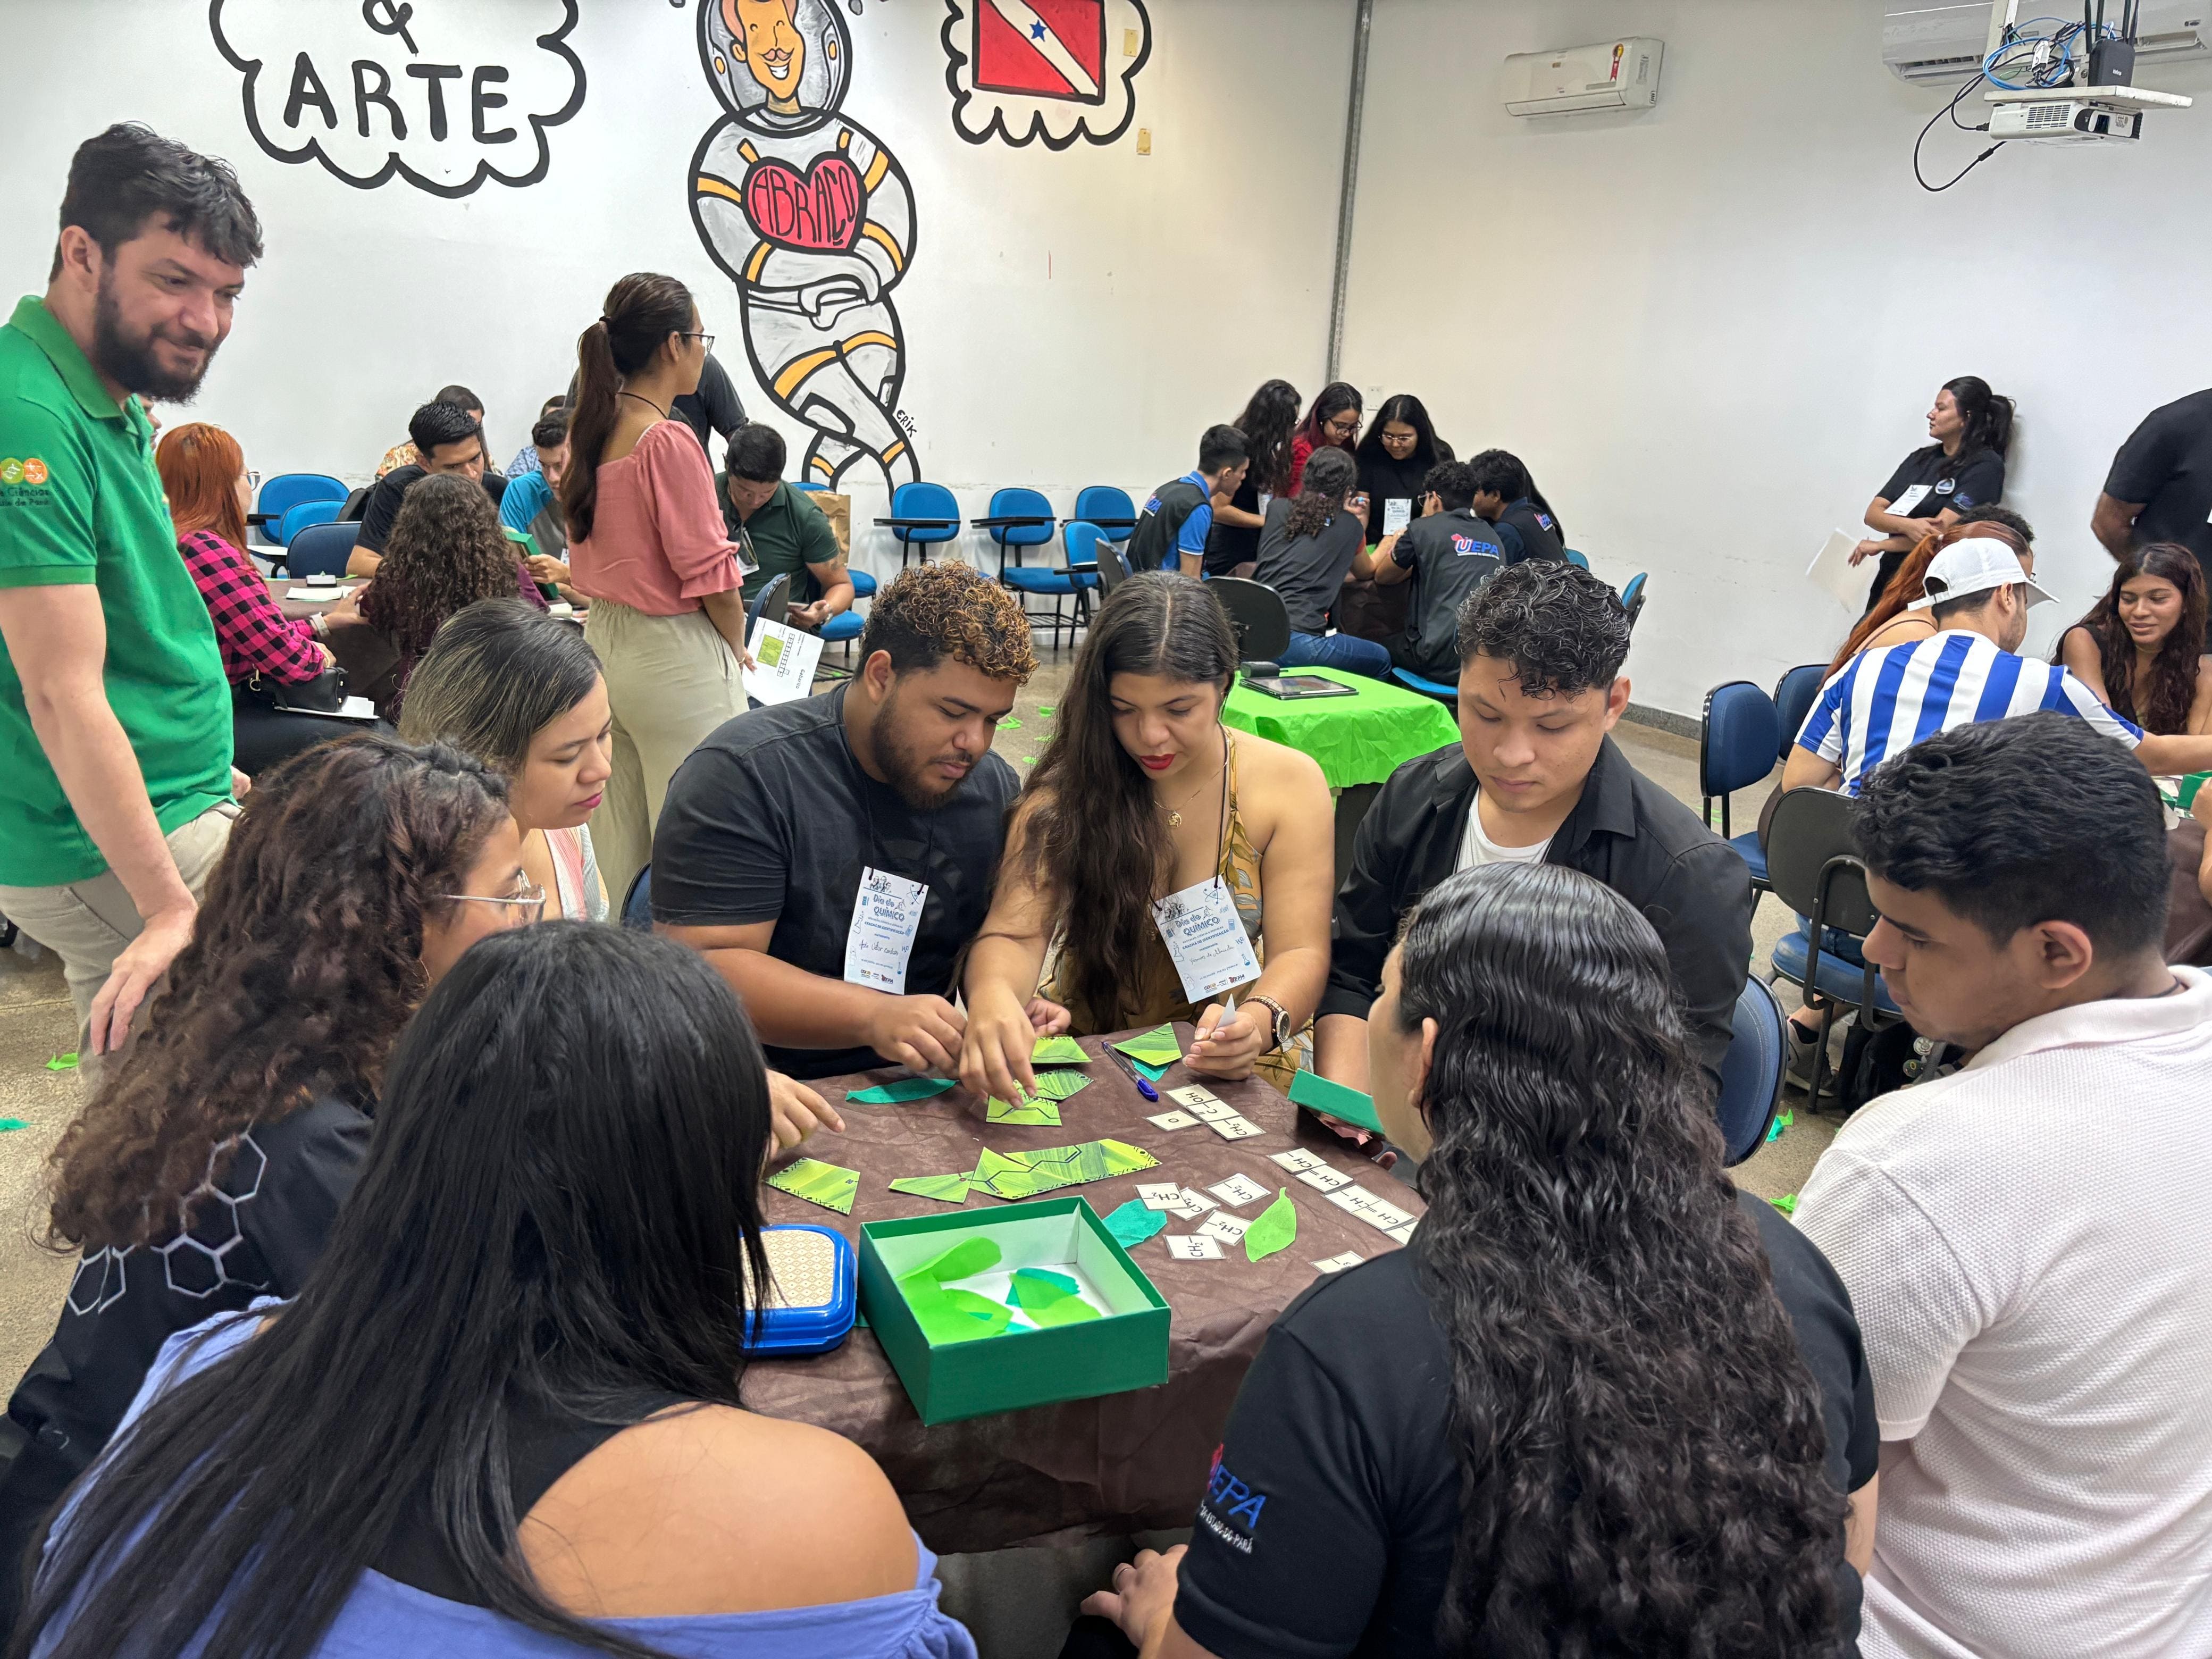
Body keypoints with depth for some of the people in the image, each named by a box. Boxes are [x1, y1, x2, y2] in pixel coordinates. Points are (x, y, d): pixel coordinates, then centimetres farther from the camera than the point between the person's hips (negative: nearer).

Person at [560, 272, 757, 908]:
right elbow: (710, 574, -16)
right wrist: (737, 649, 0)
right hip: (675, 658, -8)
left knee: (618, 841, 16)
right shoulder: (669, 440, -18)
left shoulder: (586, 430, 7)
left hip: (602, 639, 9)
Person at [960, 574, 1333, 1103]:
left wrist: (1257, 1022, -36)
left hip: (1231, 1062, 0)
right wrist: (991, 996, -43)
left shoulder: (1289, 782, -6)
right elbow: (1013, 936, -19)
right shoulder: (1069, 788, -7)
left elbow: (1300, 954, -12)